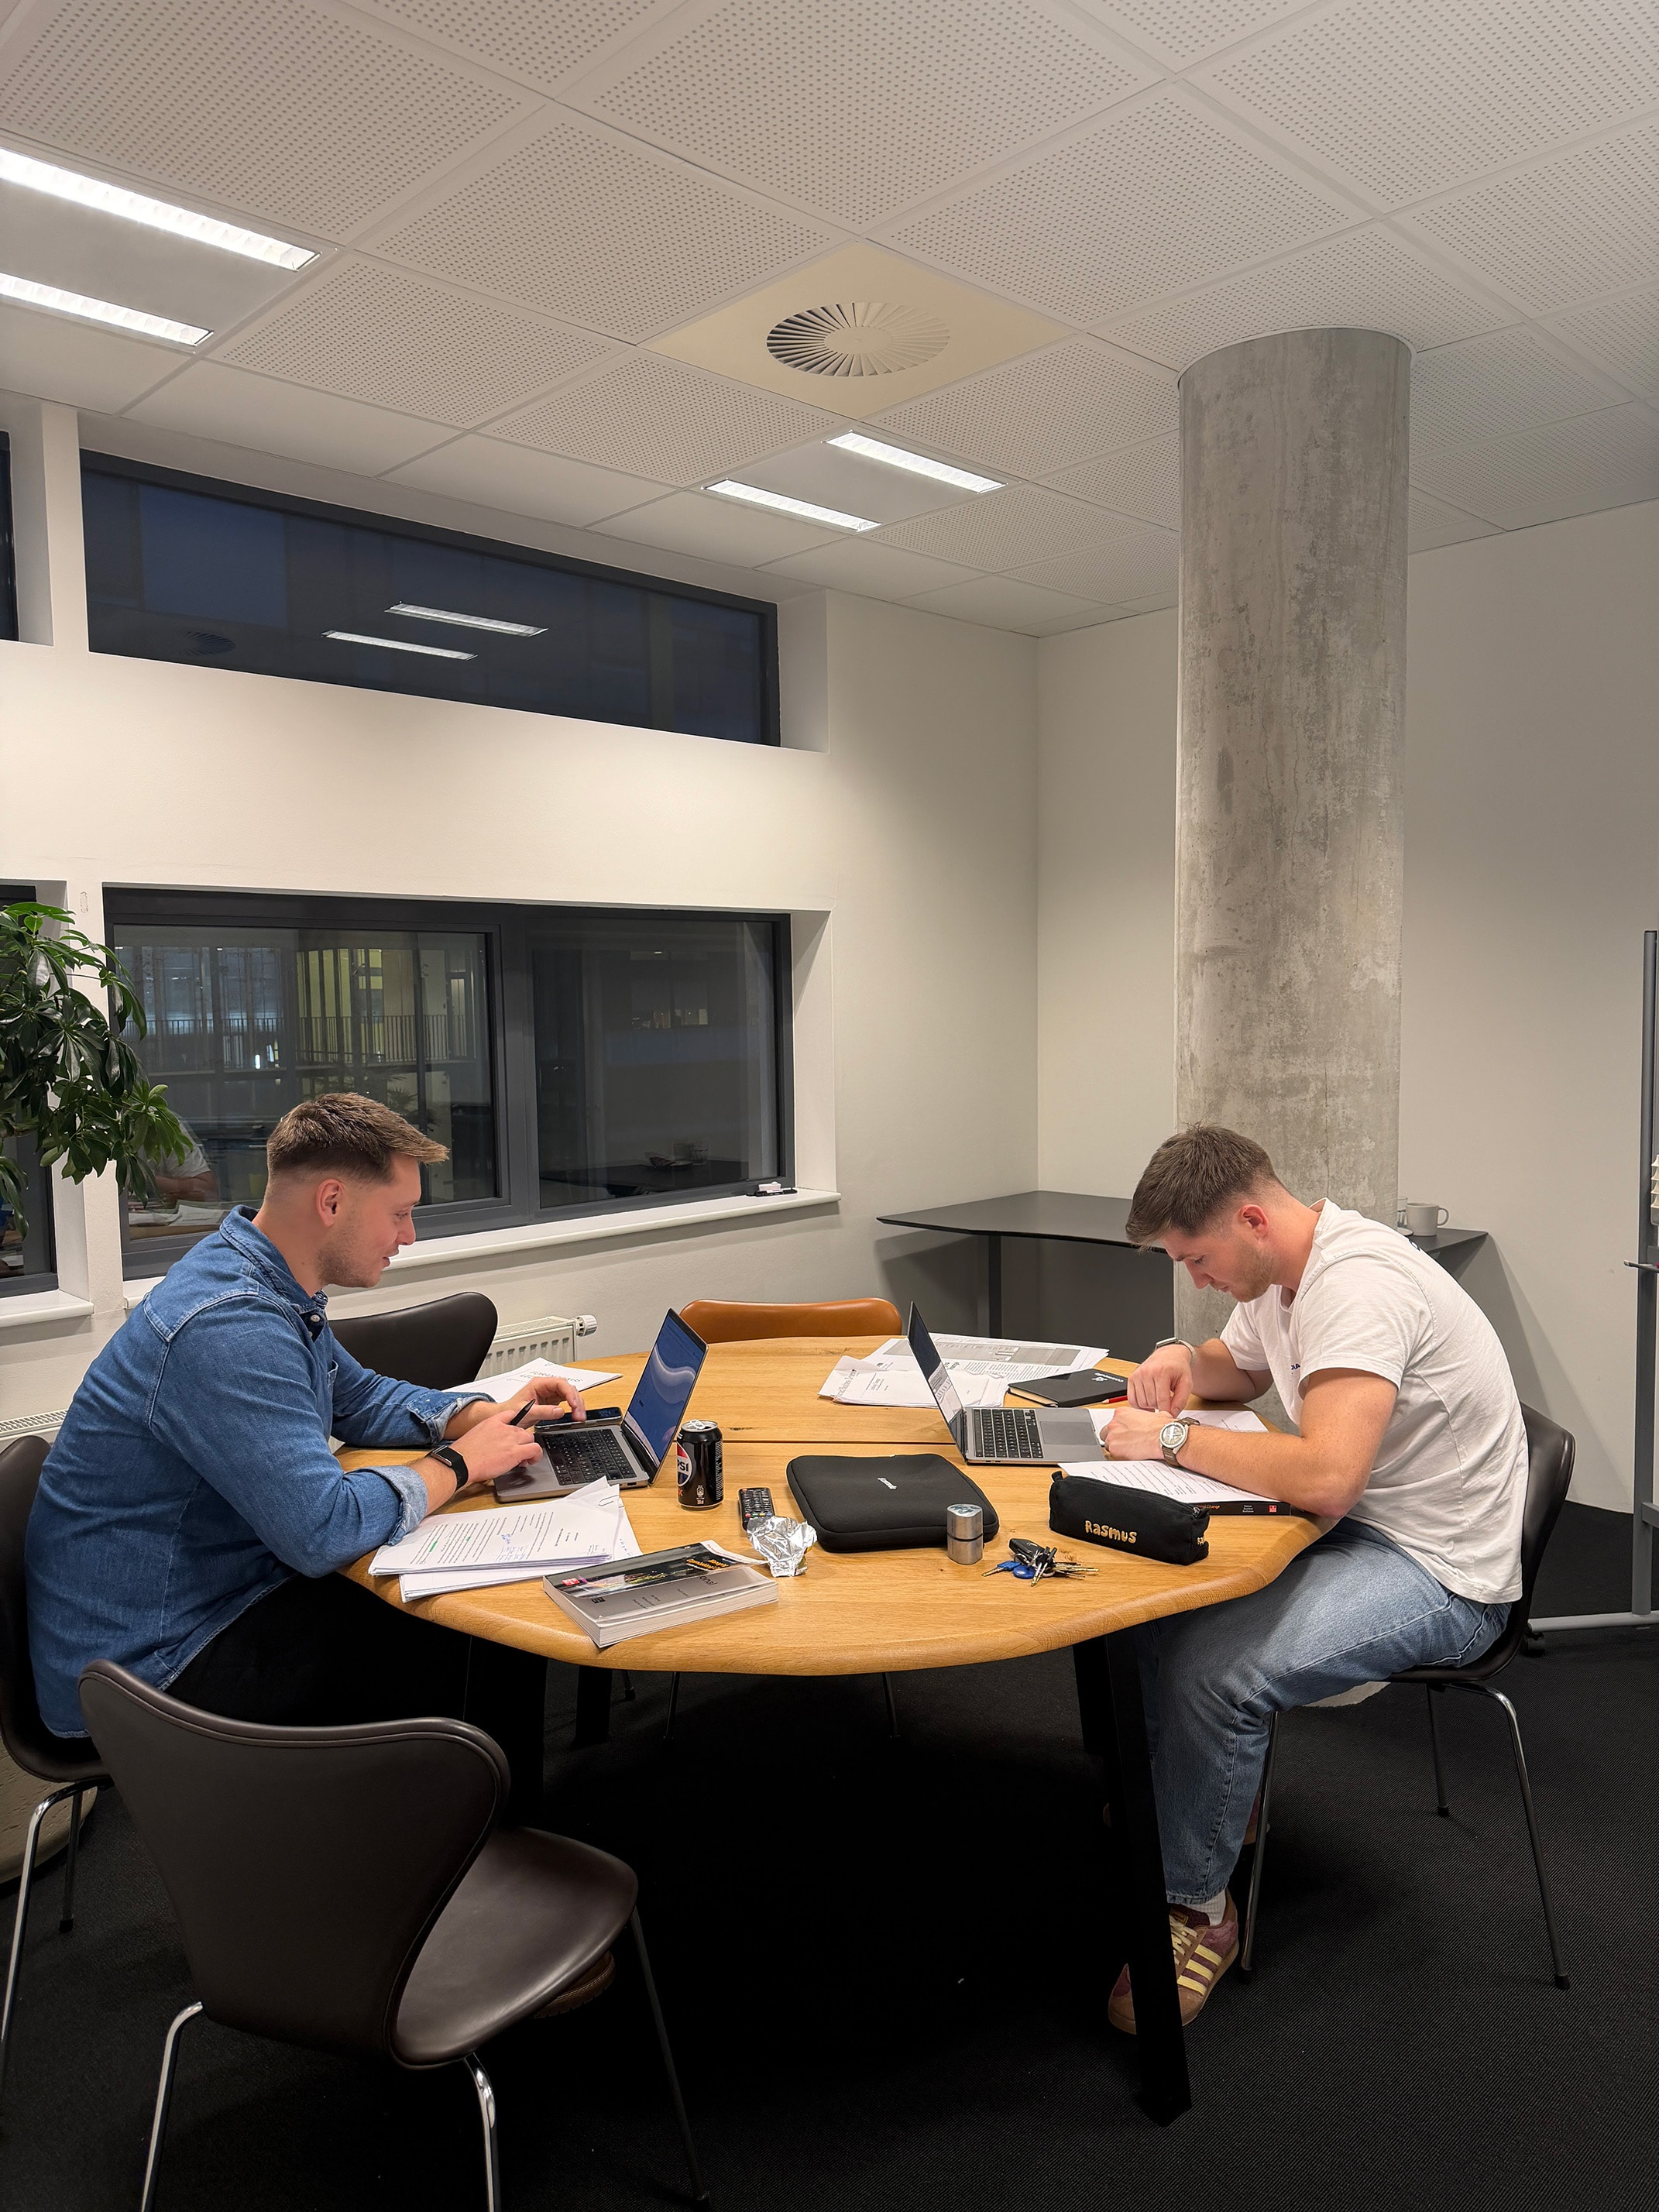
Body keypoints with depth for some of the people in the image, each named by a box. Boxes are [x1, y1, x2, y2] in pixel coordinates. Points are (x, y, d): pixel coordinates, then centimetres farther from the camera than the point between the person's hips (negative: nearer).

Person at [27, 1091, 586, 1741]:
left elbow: (359, 1400, 19)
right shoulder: (229, 1328, -30)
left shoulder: (274, 1288, 3)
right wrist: (460, 1463, -17)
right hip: (150, 1664, -9)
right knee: (465, 1648, -11)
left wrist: (490, 1414, 4)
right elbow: (324, 1531, -34)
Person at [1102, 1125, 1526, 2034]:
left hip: (1441, 1575, -10)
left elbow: (1326, 1476, -38)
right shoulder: (1281, 1272, 4)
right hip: (1359, 1525, 10)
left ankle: (1196, 1909, -3)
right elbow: (1242, 1370, 24)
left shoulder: (1357, 1284, -27)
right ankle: (1188, 1797, 21)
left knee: (1215, 1671, -27)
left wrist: (1175, 1437, -26)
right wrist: (1184, 1359, 0)